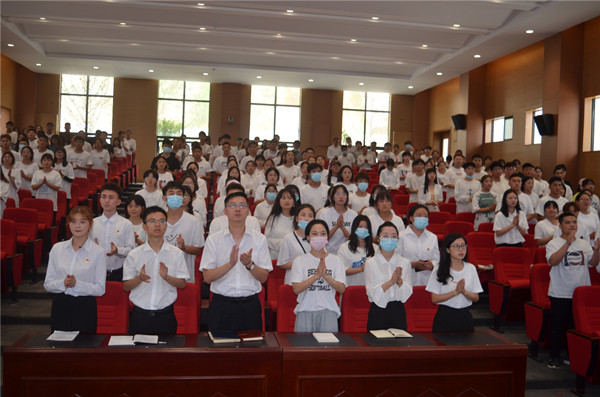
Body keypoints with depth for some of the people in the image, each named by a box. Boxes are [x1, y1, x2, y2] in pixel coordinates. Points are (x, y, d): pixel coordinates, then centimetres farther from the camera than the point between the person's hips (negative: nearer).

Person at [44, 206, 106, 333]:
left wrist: (77, 284, -19)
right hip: (60, 306, 2)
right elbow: (47, 284, 6)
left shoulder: (98, 252, -4)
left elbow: (100, 289, -5)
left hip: (85, 308, -2)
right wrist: (63, 284, -13)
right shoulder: (57, 248, 6)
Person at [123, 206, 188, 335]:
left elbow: (182, 284, 0)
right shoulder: (134, 255, 2)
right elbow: (126, 287, 2)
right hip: (140, 315, 0)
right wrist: (140, 278, -17)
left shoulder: (176, 253, 2)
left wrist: (166, 277, -18)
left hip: (165, 315, 0)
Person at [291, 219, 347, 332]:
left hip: (328, 311, 1)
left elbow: (342, 289, -2)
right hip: (305, 310, -1)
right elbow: (296, 289, -8)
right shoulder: (300, 261, 4)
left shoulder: (335, 260, 8)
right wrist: (316, 275, -16)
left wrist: (325, 276, -17)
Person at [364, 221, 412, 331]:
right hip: (378, 311, -2)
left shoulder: (405, 262, 4)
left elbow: (408, 293, 1)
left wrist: (399, 280, -17)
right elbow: (371, 292, -11)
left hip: (398, 310, 2)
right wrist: (391, 281, -20)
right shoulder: (370, 263, -3)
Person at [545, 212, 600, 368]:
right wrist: (568, 243, -27)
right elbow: (553, 260, -23)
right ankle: (555, 356, 13)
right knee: (557, 325, 2)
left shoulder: (584, 244, 10)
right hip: (560, 294, -4)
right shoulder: (554, 243, -5)